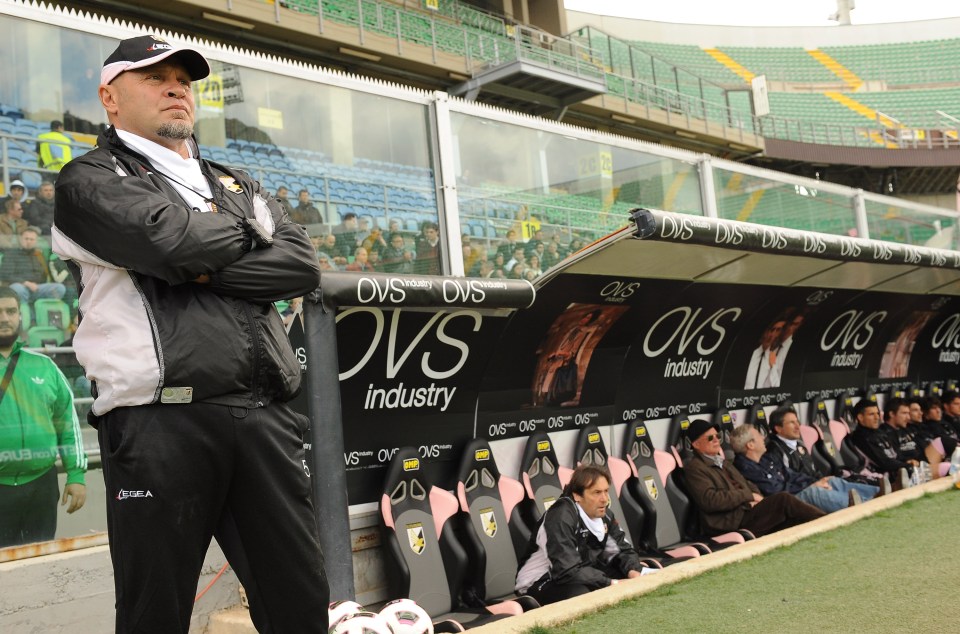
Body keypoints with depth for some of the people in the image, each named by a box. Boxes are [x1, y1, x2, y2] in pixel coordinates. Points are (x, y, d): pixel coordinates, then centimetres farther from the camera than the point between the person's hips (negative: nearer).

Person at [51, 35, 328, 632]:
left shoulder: (238, 186, 25)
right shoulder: (91, 179, 9)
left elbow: (303, 267, 7)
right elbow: (169, 241, -12)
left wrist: (208, 272, -5)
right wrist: (248, 235, 6)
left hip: (266, 420, 5)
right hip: (161, 422, -4)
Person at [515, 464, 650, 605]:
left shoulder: (603, 514, -3)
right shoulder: (561, 517, -28)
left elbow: (624, 549, 4)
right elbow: (568, 571, -33)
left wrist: (633, 572, -18)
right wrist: (612, 584, -31)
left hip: (580, 578, 8)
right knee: (581, 595, -37)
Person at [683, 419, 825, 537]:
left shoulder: (722, 462, 26)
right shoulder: (694, 467, -2)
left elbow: (748, 485, 25)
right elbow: (709, 500, -15)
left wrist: (757, 497, 0)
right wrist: (748, 496, -10)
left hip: (748, 511, 8)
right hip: (734, 522, -8)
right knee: (783, 499, -22)